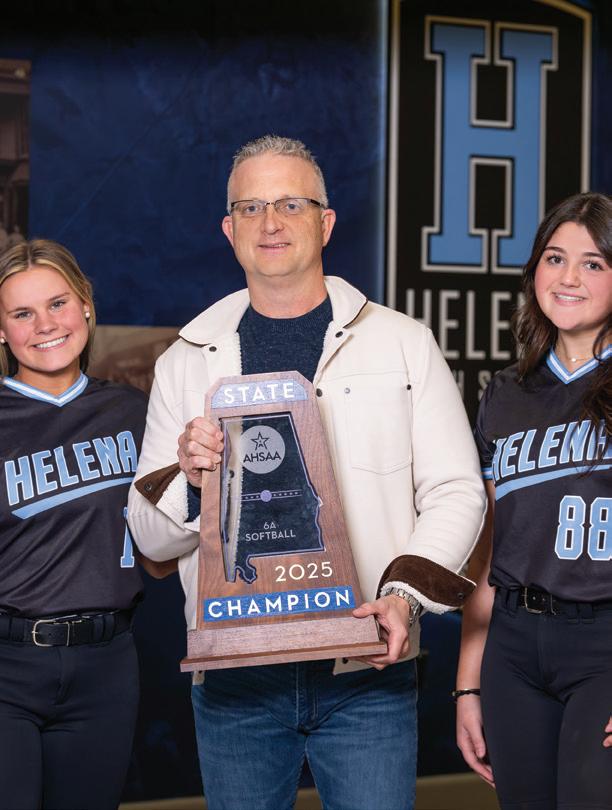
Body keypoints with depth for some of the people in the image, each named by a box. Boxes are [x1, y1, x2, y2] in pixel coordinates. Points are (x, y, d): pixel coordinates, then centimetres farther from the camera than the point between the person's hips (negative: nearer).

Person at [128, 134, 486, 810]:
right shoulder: (185, 363, 9)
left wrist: (405, 592, -13)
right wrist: (187, 481, -12)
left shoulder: (404, 343, 5)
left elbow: (456, 491, 3)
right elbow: (149, 537, 10)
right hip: (232, 676, 2)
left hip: (366, 676, -1)